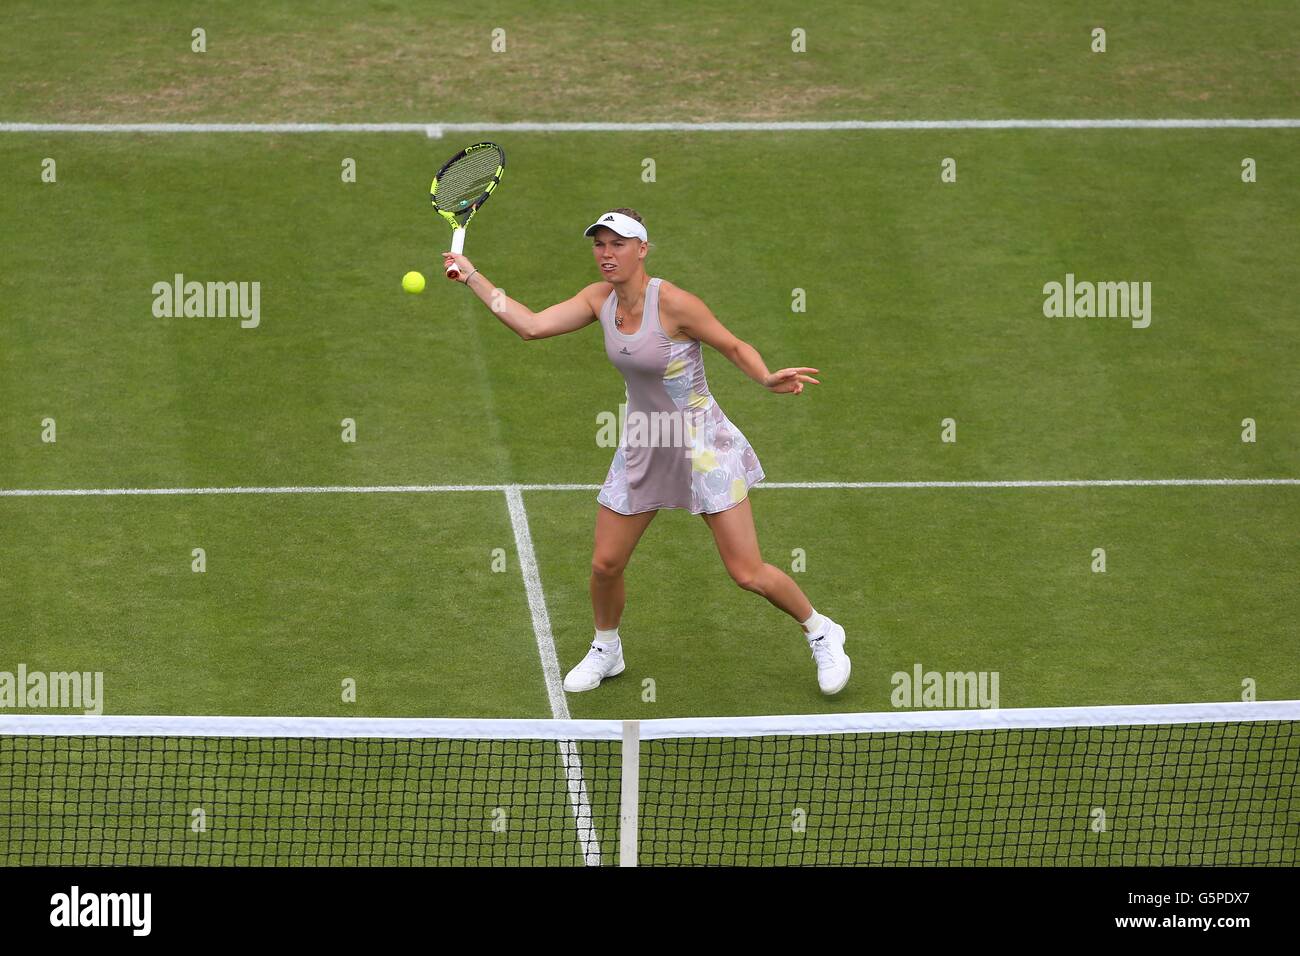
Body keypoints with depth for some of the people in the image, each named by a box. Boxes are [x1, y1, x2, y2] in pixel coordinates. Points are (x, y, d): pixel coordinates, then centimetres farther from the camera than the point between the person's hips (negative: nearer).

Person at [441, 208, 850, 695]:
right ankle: (606, 650, 35)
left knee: (748, 573, -5)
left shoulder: (673, 302, -22)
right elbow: (530, 325, -2)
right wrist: (472, 277, -4)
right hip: (642, 449, 6)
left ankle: (821, 633, 20)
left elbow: (734, 346, -12)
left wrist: (767, 379, -31)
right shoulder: (600, 299, -3)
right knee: (605, 563, 7)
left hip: (703, 446, -6)